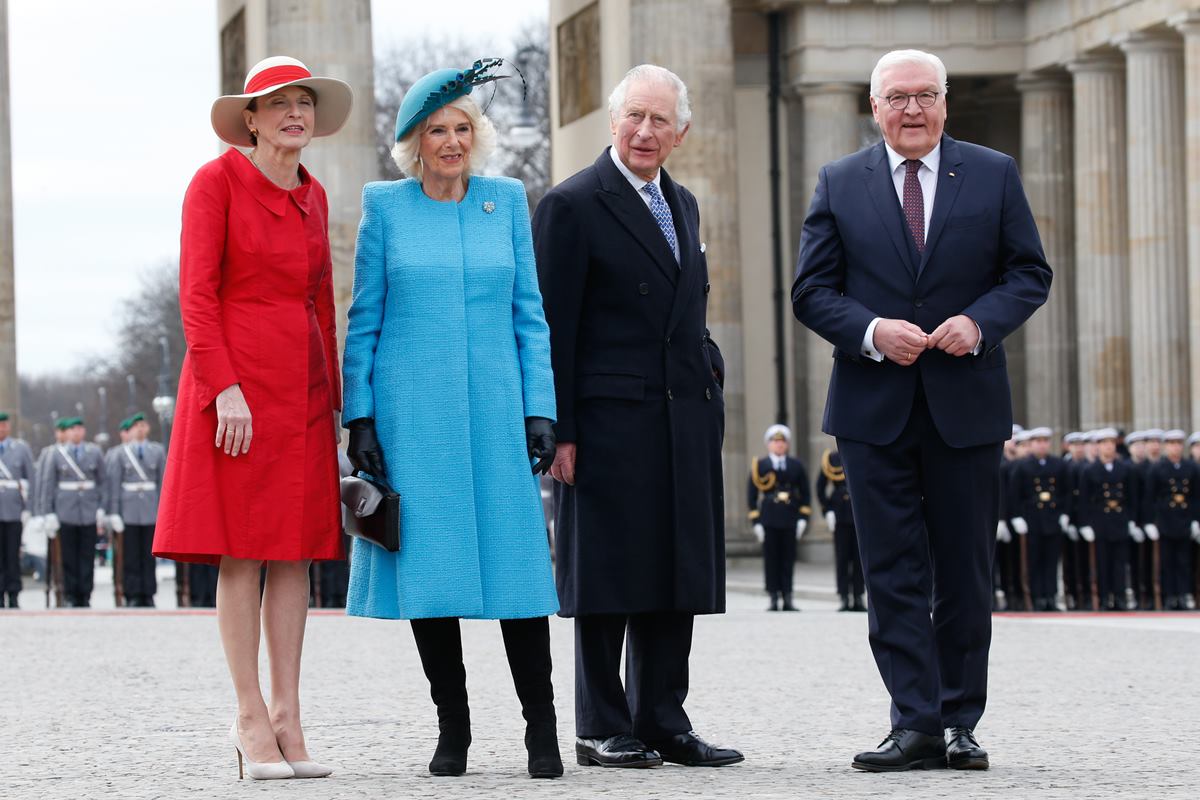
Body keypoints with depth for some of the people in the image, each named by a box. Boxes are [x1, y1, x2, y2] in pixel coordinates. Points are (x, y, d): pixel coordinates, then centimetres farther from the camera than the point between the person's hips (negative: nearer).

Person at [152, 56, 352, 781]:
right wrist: (225, 388, -17)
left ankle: (287, 715, 6)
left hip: (303, 385, 6)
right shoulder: (218, 181, -4)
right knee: (243, 552, -4)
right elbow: (196, 294, -9)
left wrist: (333, 397, 14)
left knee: (297, 552, 3)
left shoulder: (314, 197, 15)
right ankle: (252, 719, -1)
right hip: (236, 375, -6)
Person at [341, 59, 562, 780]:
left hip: (496, 409, 1)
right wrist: (360, 416, -3)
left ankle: (542, 729, 2)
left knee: (516, 557, -4)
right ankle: (453, 729, 10)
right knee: (428, 562, 0)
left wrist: (540, 410, 1)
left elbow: (529, 313, 9)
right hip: (412, 415, -1)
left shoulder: (508, 200, 9)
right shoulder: (386, 206, 4)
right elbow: (364, 321, 5)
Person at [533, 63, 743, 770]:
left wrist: (711, 376, 11)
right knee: (608, 578, -1)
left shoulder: (683, 205, 16)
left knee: (678, 576, 8)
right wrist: (559, 432, -13)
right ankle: (602, 730, 6)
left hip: (687, 422, 7)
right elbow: (554, 331, -8)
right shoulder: (572, 206, -5)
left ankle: (663, 721, 15)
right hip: (611, 420, -7)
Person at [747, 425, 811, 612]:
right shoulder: (759, 466, 5)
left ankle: (787, 599, 3)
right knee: (771, 559, -1)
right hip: (768, 520, -1)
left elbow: (805, 493, 11)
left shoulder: (797, 466, 10)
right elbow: (751, 494, 4)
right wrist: (756, 521, -2)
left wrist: (803, 518, 1)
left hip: (790, 519, 1)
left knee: (788, 559, 1)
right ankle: (774, 599, 1)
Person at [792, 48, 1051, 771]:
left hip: (967, 405, 0)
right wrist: (870, 331, -14)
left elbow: (1030, 273, 6)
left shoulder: (994, 175, 6)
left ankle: (959, 724, 13)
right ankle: (915, 725, -1)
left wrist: (980, 322, -13)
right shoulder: (839, 185, 6)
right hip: (875, 407, 0)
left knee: (965, 575, 5)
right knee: (894, 575, -2)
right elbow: (812, 290, 4)